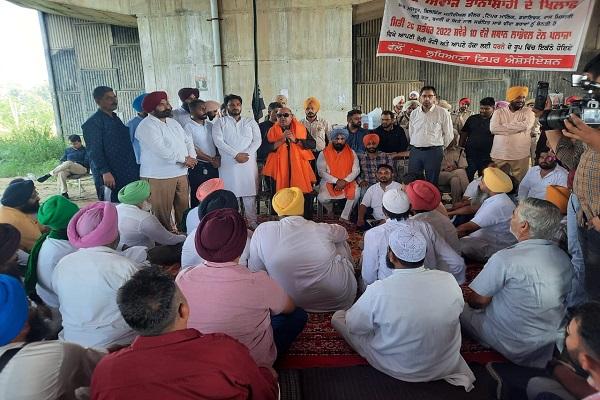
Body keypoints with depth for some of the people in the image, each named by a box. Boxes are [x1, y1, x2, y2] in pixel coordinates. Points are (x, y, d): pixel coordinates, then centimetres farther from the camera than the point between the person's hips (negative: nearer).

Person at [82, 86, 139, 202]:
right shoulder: (92, 123, -9)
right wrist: (105, 172, -22)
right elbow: (94, 151, -15)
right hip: (110, 175, -8)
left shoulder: (116, 118, 17)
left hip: (127, 174, 8)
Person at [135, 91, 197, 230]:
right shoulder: (146, 126, -10)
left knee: (184, 207, 12)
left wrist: (191, 157, -4)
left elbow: (187, 140, 15)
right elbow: (161, 149, -20)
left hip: (181, 172, 7)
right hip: (159, 175, -7)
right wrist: (184, 159, -13)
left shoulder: (173, 122, 17)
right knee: (163, 212, 0)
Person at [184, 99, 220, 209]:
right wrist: (210, 159, -13)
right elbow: (192, 149, -12)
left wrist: (218, 157, -4)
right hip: (198, 167, -5)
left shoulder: (210, 125, 11)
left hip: (213, 166, 5)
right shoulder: (188, 127, -6)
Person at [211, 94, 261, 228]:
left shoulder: (250, 122, 15)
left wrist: (246, 154, -12)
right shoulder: (220, 122, 8)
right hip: (228, 164, -1)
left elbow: (257, 140, 5)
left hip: (249, 163, 2)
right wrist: (236, 155, -14)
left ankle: (252, 223, 9)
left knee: (250, 194, 2)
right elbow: (218, 141, -6)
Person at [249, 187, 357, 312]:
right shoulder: (322, 229, -10)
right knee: (340, 241, 21)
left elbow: (255, 271, -5)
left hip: (293, 302, 2)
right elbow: (343, 232, 12)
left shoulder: (262, 231, -12)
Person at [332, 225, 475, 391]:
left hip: (399, 370, -3)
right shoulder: (449, 280, -21)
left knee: (338, 316, 8)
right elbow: (459, 308, 1)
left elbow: (353, 326, -13)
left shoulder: (378, 291, -31)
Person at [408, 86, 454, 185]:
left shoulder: (443, 113, -2)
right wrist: (416, 146, 13)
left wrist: (441, 148, 8)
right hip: (415, 151, 3)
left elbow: (448, 135, 3)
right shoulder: (414, 113, 9)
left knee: (432, 183, 4)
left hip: (434, 152, -3)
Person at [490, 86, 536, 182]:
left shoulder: (528, 112, 6)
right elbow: (493, 128, -12)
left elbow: (526, 126, -14)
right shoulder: (499, 112, 6)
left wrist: (504, 126, -8)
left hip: (520, 156, 0)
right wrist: (517, 127, -10)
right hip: (499, 155, 0)